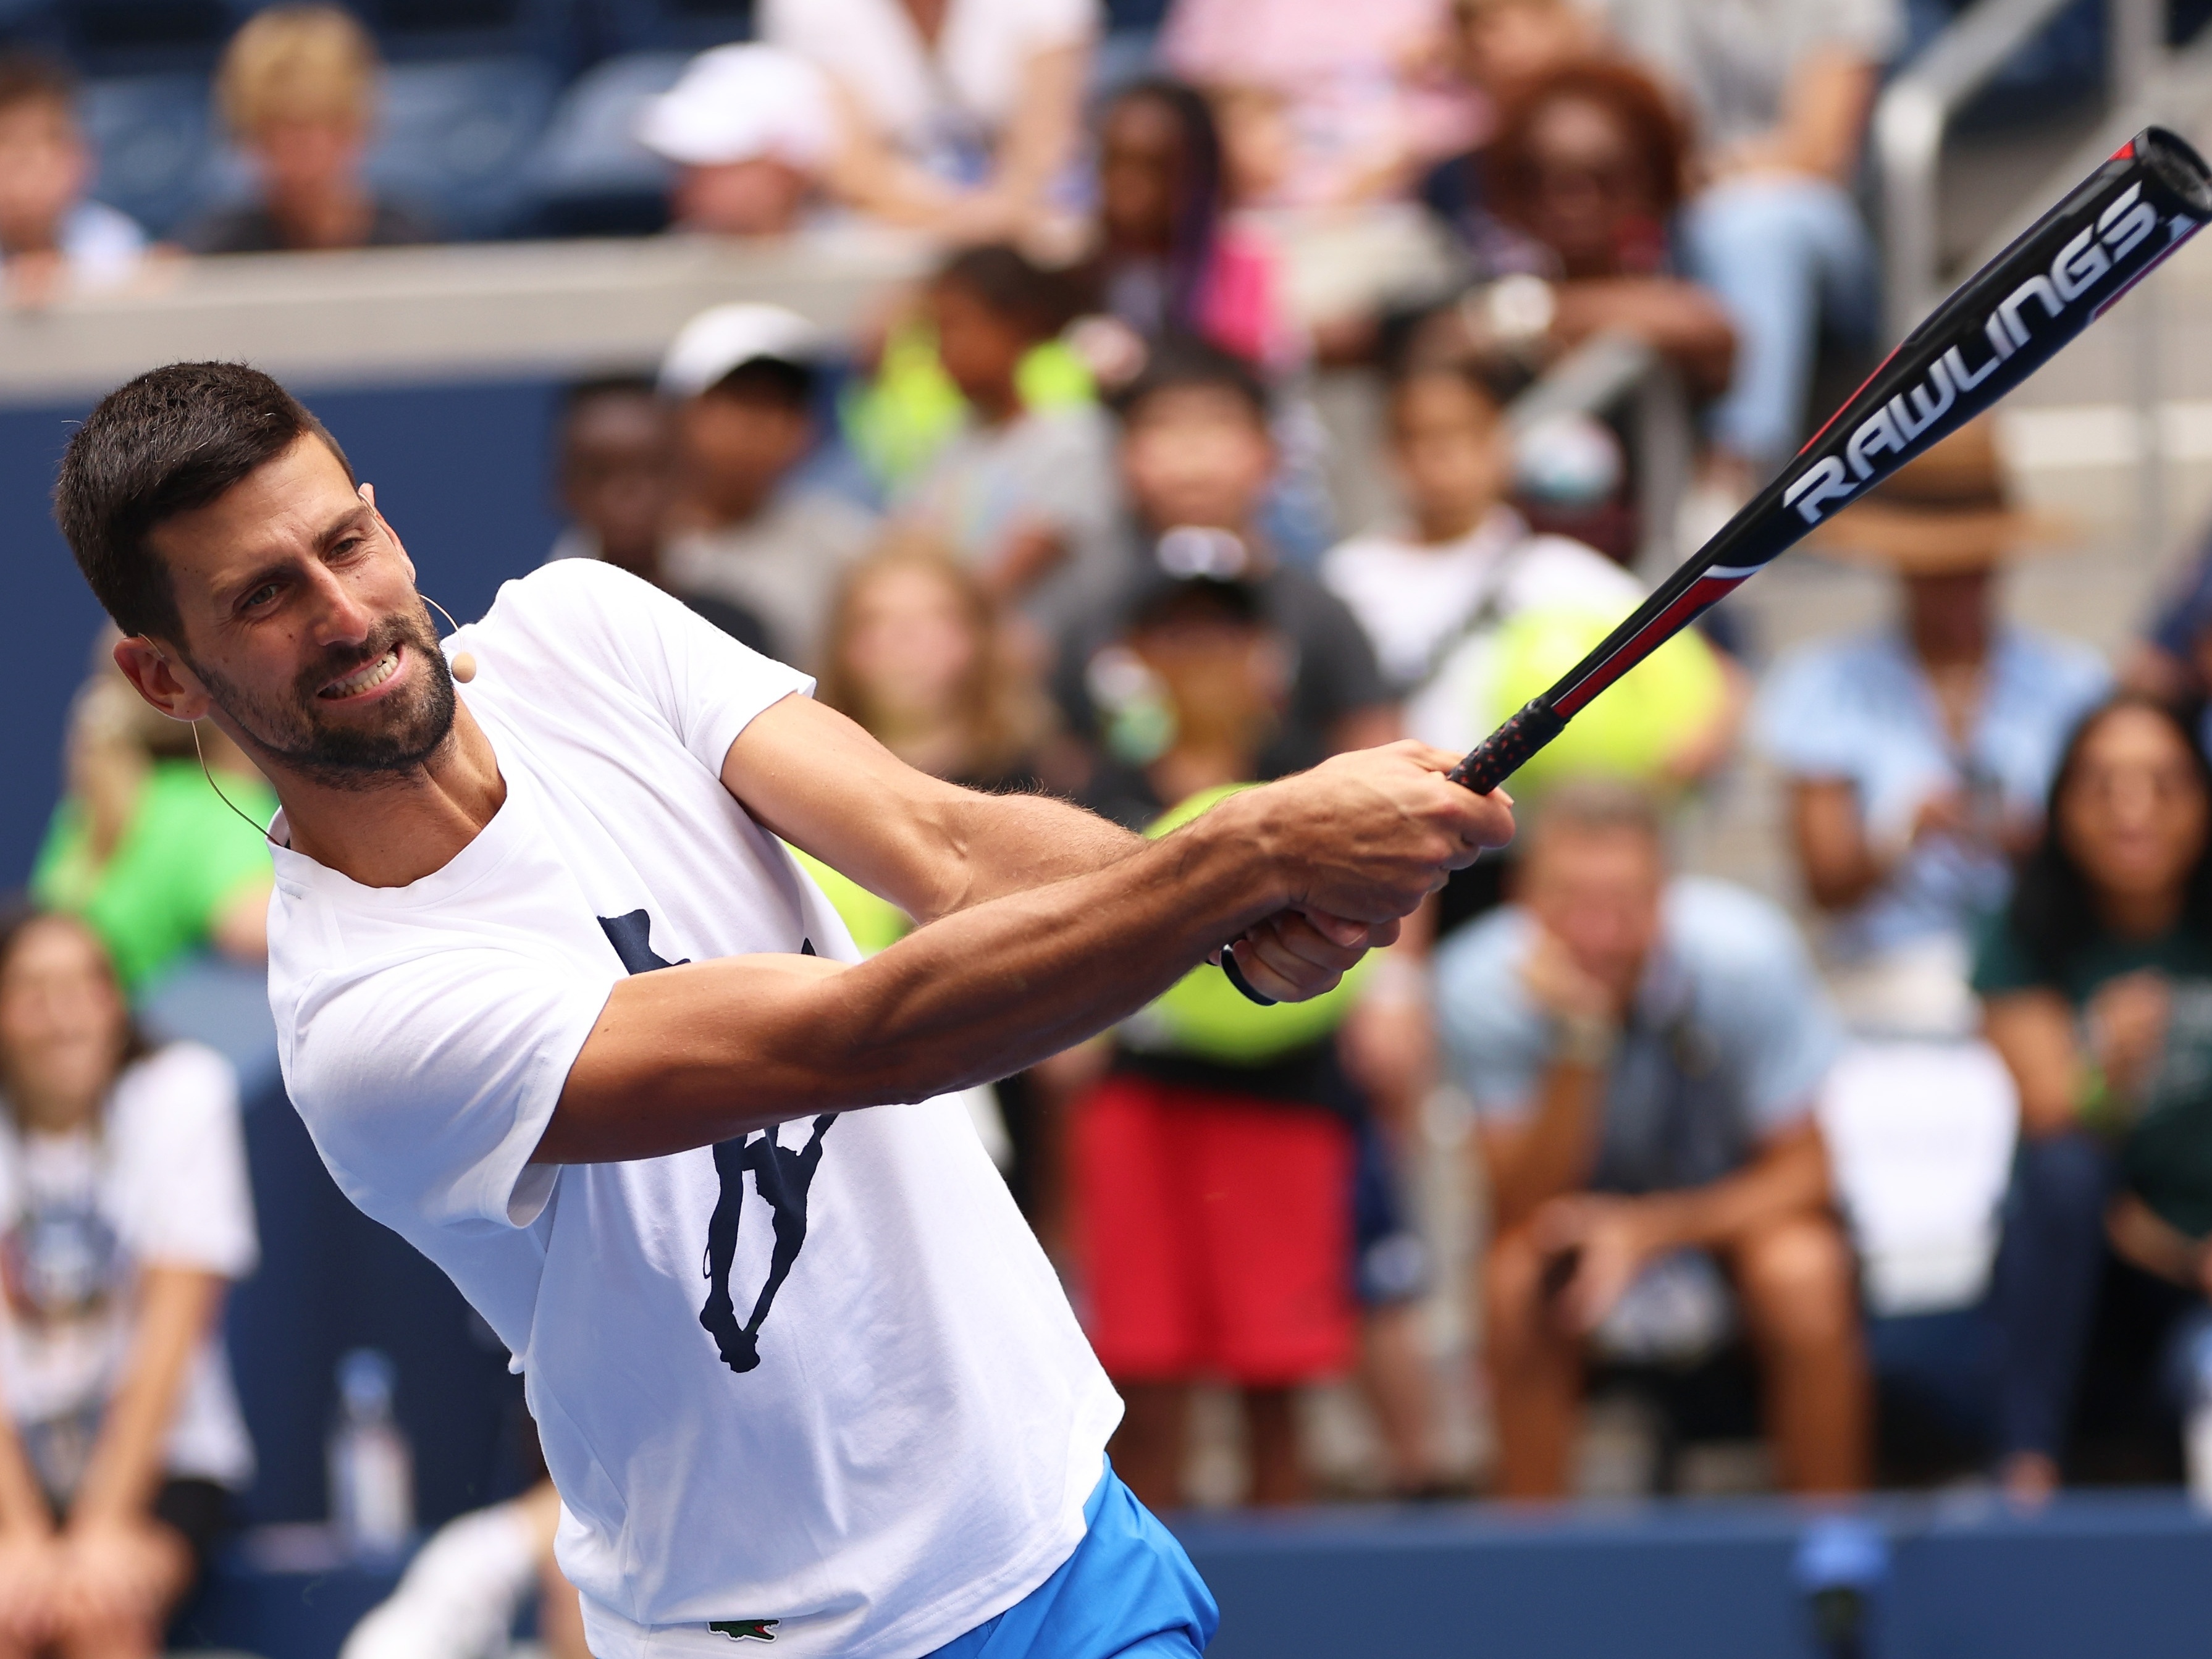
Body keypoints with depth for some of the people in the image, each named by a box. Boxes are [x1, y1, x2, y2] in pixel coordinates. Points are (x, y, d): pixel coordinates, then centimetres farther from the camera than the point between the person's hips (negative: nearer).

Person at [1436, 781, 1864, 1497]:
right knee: (1515, 1280, -31)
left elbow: (1801, 1173, -17)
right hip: (1586, 1198, 1)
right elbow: (1525, 1213, -27)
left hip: (1740, 1196, -1)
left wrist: (1647, 1233, -31)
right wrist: (1577, 1046, -40)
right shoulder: (1480, 983, -24)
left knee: (1801, 1274, -32)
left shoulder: (1743, 950, -26)